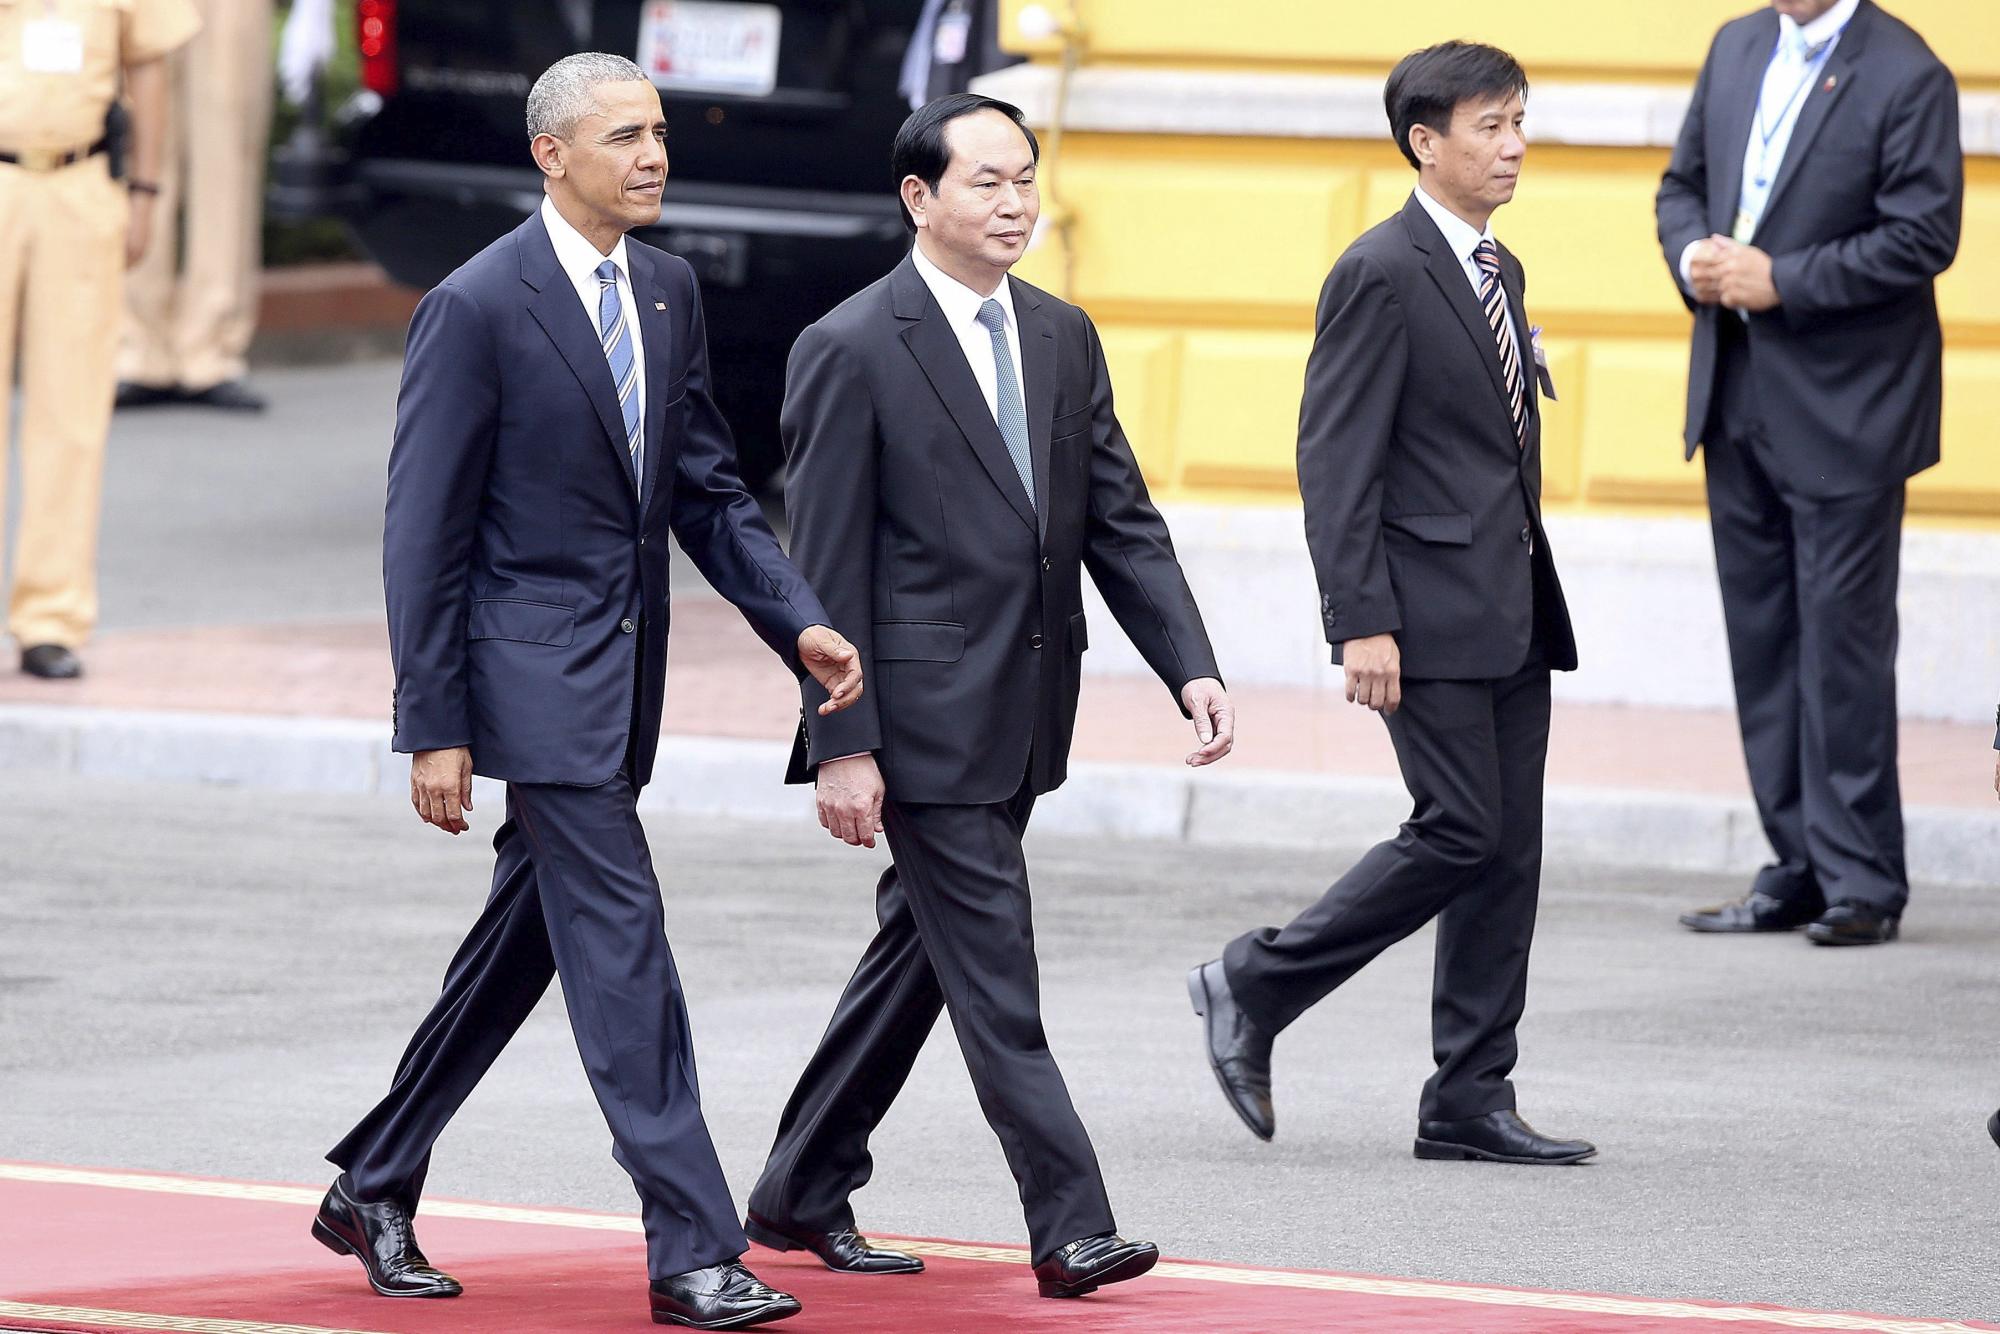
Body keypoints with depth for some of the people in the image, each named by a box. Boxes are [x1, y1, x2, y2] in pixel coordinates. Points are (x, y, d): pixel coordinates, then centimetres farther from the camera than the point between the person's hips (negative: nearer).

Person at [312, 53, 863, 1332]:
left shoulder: (669, 291, 9)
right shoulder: (478, 308, -12)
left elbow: (711, 491, 15)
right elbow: (424, 533, -11)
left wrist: (801, 622, -1)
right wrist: (433, 728, -13)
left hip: (623, 675, 8)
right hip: (535, 676, -8)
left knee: (521, 948, 14)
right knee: (622, 946, -11)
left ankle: (374, 1191, 28)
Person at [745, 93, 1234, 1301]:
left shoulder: (1063, 338, 11)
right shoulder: (853, 350, -10)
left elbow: (1121, 520, 10)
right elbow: (828, 568, -11)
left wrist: (1192, 667, -2)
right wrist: (841, 745, -15)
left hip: (1021, 719, 7)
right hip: (926, 720, -7)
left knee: (917, 953, 15)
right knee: (994, 975, -7)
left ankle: (803, 1192, 27)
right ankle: (1071, 1228, -7)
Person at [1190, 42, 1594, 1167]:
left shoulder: (1500, 271, 16)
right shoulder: (1383, 275, -11)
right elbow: (1335, 461, -15)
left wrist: (1535, 598, 18)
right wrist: (1363, 622, -20)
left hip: (1513, 610, 9)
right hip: (1432, 609, -9)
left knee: (1510, 848, 6)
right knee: (1461, 831, -12)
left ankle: (1471, 1101, 9)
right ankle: (1254, 987, 2)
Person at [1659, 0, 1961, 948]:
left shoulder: (1905, 78, -11)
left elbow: (1923, 237, -16)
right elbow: (1683, 183, 19)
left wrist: (1782, 281, -18)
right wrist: (1693, 257, -3)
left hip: (1842, 407, -7)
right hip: (1738, 399, 7)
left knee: (1843, 641, -4)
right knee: (1762, 638, 9)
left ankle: (1861, 884, 3)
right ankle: (1798, 872, 16)